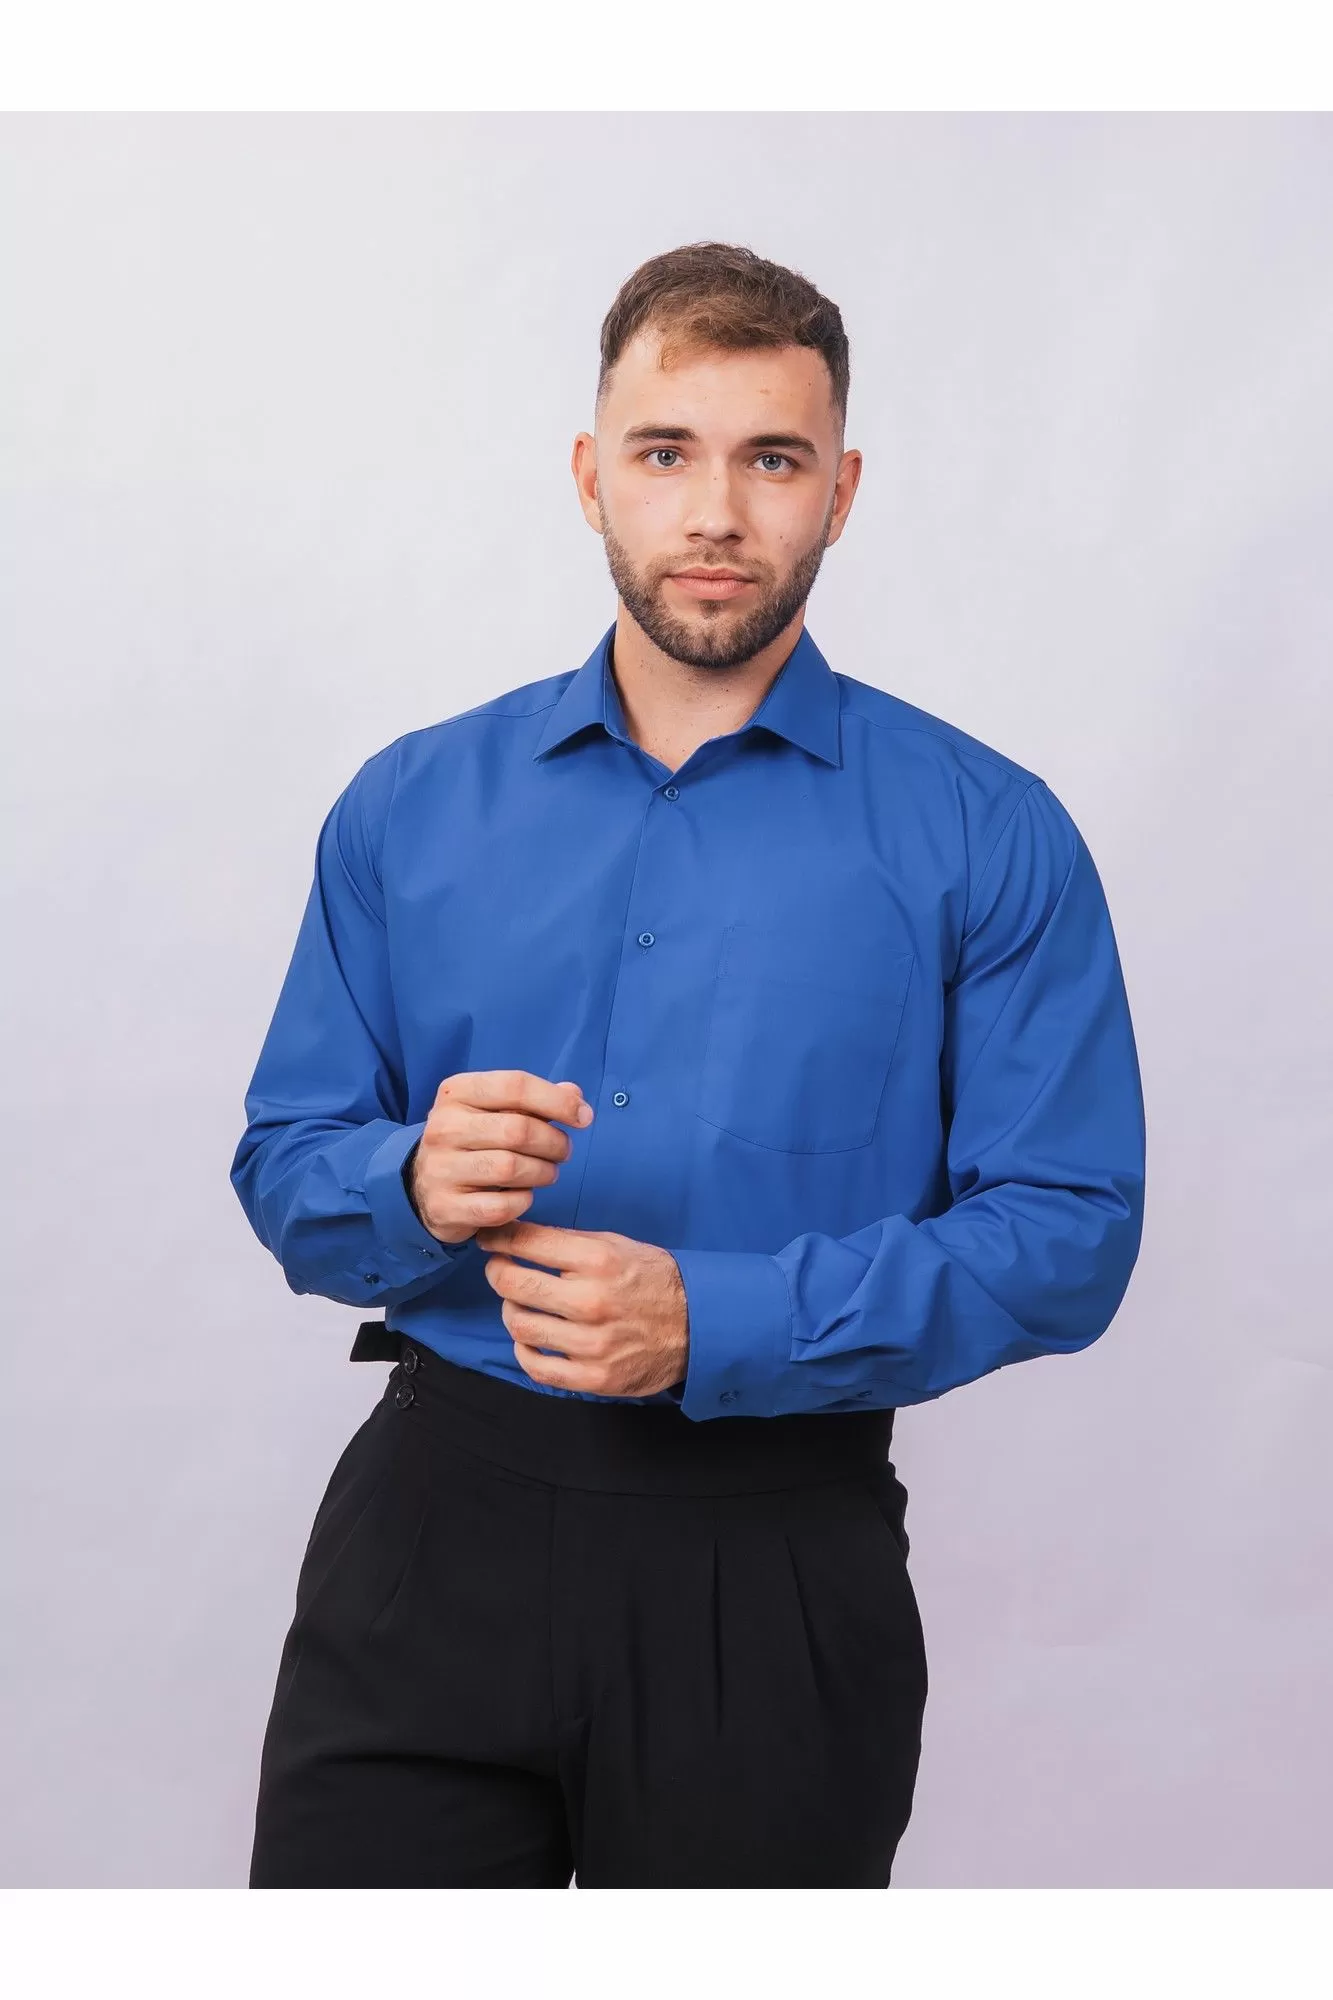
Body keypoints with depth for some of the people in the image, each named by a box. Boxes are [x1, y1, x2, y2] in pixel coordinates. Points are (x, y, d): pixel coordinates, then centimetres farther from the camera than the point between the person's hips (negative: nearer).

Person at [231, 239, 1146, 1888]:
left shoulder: (987, 836, -4)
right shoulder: (408, 806, 5)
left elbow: (1068, 1232, -8)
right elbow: (285, 1167, 8)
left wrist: (716, 1325, -18)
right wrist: (416, 1186, -16)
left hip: (777, 1568, -1)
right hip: (433, 1529, 2)